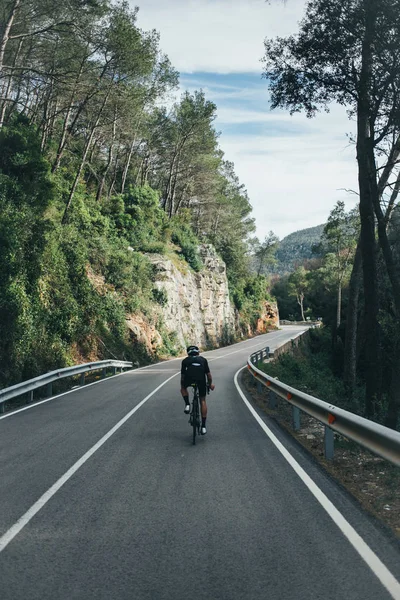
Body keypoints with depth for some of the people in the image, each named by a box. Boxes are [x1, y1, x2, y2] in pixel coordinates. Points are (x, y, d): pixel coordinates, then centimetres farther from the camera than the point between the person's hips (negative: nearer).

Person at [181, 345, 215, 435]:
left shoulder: (185, 360, 30)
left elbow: (182, 375, 34)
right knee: (202, 401, 16)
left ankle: (187, 405, 15)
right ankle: (203, 427, 15)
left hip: (189, 378, 0)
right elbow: (208, 374, 30)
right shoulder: (203, 359, 31)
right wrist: (210, 384, 47)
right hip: (201, 379, 1)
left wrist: (182, 386, 50)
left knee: (183, 387, 36)